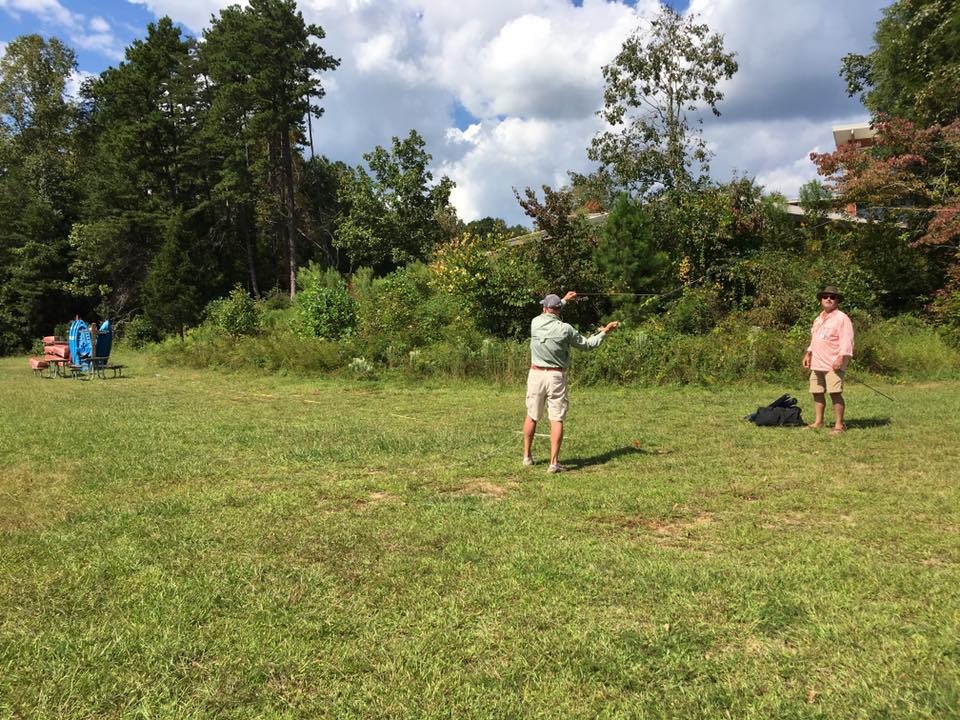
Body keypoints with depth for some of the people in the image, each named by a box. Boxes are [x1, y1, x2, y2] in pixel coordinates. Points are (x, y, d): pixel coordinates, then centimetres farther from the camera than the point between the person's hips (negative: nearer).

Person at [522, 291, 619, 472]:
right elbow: (586, 344, 4)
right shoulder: (565, 329, -9)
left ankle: (527, 456, 25)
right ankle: (554, 462, -5)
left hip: (536, 374, 2)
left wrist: (564, 300, 33)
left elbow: (546, 315, 23)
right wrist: (604, 331, 16)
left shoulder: (536, 322, -2)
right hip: (557, 377, -2)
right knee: (557, 419, 0)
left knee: (532, 416, 15)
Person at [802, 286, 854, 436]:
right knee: (817, 393, 10)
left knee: (835, 393, -10)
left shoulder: (842, 318, -4)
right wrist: (808, 354, 18)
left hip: (833, 364, -8)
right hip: (817, 363, 8)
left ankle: (839, 425, -4)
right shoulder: (818, 319, 21)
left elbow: (847, 341, -12)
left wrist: (841, 357, -21)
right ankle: (818, 422, 20)